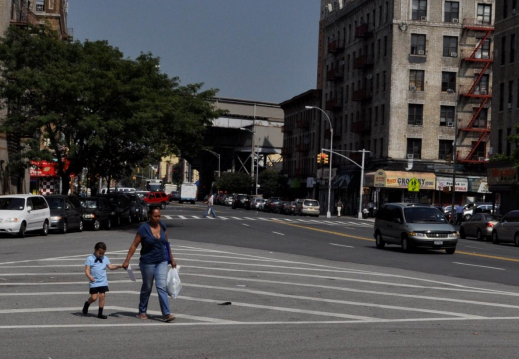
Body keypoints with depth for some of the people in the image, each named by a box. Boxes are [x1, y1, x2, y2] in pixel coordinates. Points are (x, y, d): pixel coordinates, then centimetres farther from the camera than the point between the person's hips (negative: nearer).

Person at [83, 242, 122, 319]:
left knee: (102, 296, 0)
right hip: (94, 282, -3)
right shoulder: (90, 259, -5)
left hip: (103, 282, 3)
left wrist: (119, 266, -12)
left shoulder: (105, 258, 8)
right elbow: (87, 270, -10)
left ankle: (100, 313, 8)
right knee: (94, 297, -6)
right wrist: (89, 276, -29)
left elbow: (110, 267, 4)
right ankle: (87, 304, 28)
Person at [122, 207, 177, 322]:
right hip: (147, 262, -3)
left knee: (161, 287, -6)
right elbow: (134, 245, -9)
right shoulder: (143, 228, -11)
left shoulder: (162, 226, 3)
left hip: (162, 261, 3)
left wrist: (172, 259, 16)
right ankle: (142, 312, 27)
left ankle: (166, 314, -11)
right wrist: (127, 260, -14)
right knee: (147, 288, 10)